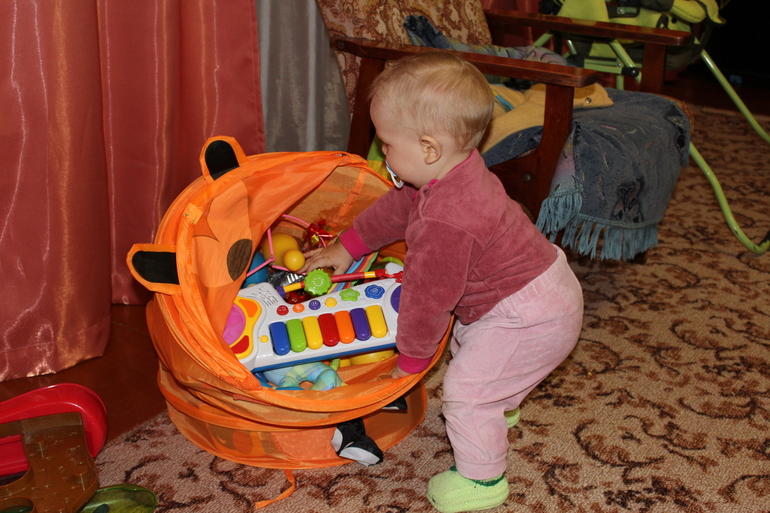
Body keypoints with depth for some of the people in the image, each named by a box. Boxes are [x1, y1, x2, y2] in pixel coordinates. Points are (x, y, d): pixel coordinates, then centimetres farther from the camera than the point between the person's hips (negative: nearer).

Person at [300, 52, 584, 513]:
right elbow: (397, 207, 12)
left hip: (531, 318, -11)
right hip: (545, 283, 11)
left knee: (465, 388, -5)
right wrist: (347, 247, 20)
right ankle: (500, 407, 57)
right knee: (467, 340, 31)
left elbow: (428, 297, -23)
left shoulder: (444, 224, -35)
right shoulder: (459, 168, -3)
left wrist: (412, 357, -7)